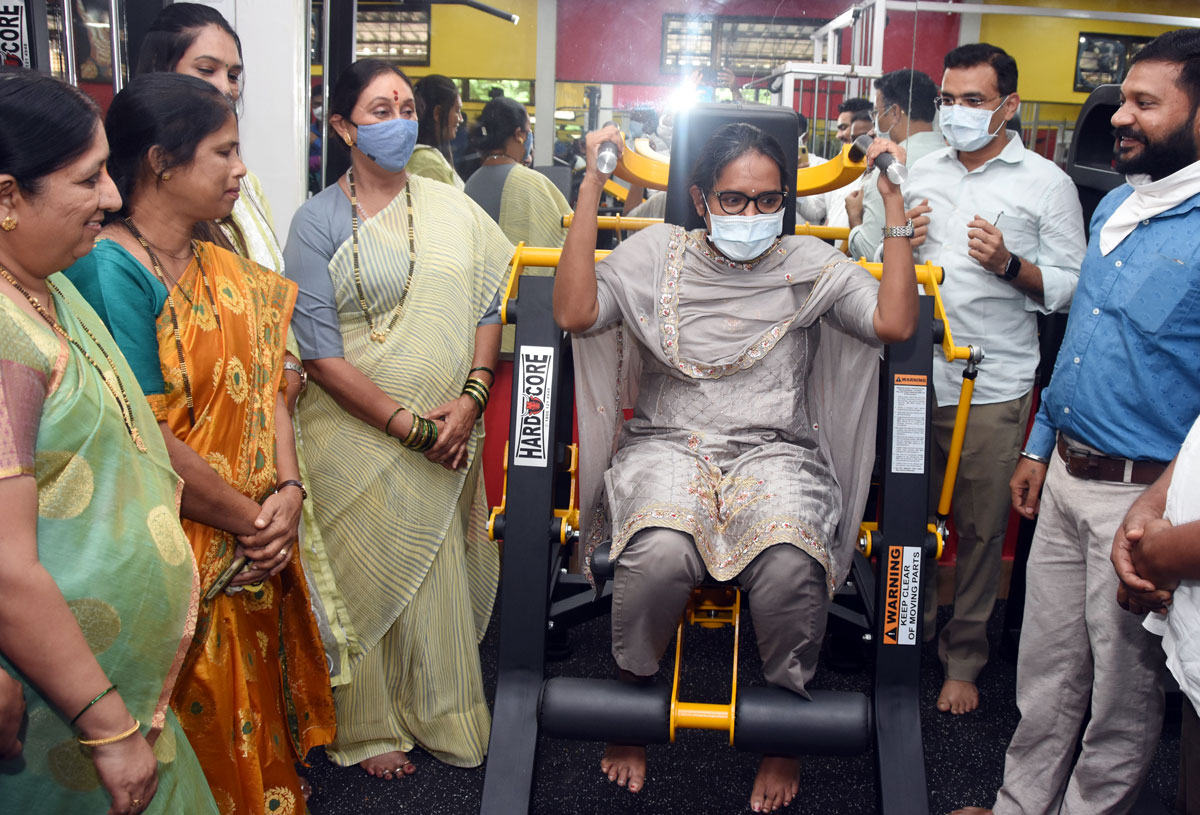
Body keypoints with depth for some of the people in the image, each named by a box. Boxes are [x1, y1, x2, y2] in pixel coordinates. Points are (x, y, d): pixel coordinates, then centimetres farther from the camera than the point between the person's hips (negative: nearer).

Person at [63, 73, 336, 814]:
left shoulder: (222, 266, 5)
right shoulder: (111, 268, -20)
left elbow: (266, 385, 5)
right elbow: (149, 439, -22)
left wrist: (288, 490, -9)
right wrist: (251, 520, -13)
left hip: (260, 550, 7)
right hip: (187, 553, -7)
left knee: (261, 696, 23)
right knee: (205, 732, 12)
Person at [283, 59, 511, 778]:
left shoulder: (451, 207, 6)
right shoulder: (318, 222, -6)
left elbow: (488, 305, 4)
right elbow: (320, 353, -12)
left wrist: (471, 399, -10)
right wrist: (409, 424, -15)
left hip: (448, 433, 4)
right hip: (356, 434, -3)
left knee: (441, 575, 13)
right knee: (366, 577, 8)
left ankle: (443, 717, 34)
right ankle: (369, 728, 28)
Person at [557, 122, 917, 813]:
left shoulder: (811, 264, 9)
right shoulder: (656, 253, 8)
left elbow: (896, 322, -4)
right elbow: (574, 312, -7)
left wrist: (895, 203, -5)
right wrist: (592, 190, -8)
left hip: (775, 450, 1)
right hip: (669, 442, 0)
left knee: (792, 560, -32)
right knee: (660, 551, -34)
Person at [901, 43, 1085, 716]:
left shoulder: (1047, 183, -1)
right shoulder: (922, 172, 12)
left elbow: (1072, 287, -3)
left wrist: (1009, 264, -19)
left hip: (991, 387, -3)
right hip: (915, 375, 4)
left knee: (981, 528, 6)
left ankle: (965, 657, 23)